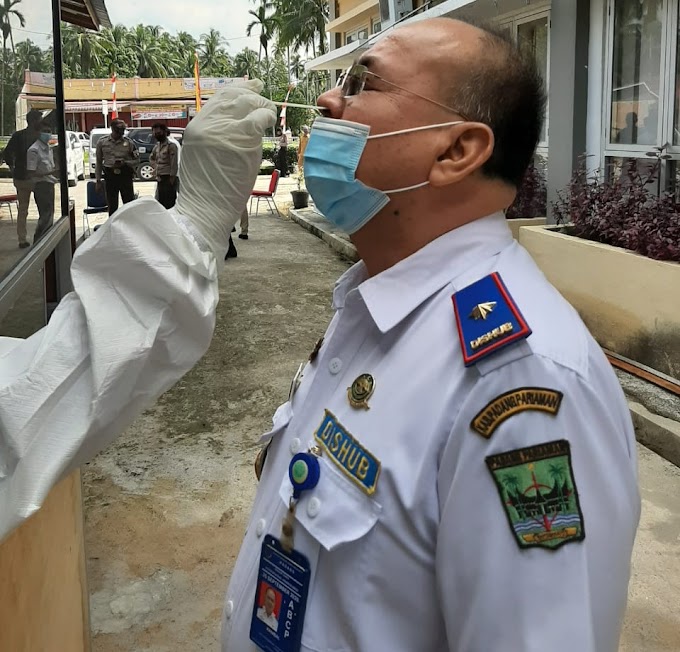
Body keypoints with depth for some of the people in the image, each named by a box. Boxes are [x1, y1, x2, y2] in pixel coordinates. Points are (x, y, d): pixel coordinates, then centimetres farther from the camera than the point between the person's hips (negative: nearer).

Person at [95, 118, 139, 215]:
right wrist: (98, 181, 6)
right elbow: (99, 162, 8)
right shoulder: (102, 142, 3)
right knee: (112, 206, 6)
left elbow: (136, 160, 5)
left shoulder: (128, 142, 0)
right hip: (110, 176, 1)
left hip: (125, 175, -1)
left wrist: (124, 163, -15)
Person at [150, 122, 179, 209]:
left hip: (168, 178, -8)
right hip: (159, 178, 8)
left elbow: (174, 164, -14)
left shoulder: (171, 146, -10)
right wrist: (155, 167, 15)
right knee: (160, 203, 11)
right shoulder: (156, 146, 13)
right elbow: (151, 158, 32)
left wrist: (172, 178, -16)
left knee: (169, 204, -9)